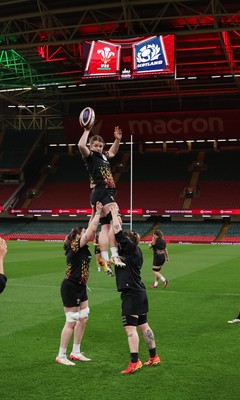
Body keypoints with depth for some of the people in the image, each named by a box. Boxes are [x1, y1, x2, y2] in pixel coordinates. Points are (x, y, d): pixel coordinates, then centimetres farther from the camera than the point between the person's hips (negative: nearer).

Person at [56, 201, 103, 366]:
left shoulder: (83, 248, 7)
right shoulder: (75, 247, -16)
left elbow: (91, 229, 12)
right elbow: (92, 229, -19)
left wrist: (96, 212, 6)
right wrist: (98, 212, -11)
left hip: (80, 288, 10)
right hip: (70, 288, -9)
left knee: (83, 319, 12)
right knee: (71, 322, -3)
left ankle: (76, 353, 23)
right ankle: (61, 356, 8)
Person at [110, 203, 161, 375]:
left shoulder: (130, 248, -11)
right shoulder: (135, 250, 13)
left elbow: (118, 232, -15)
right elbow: (119, 234, 23)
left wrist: (114, 213, -5)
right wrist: (116, 217, 21)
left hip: (131, 294, -10)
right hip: (140, 292, 10)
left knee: (130, 327, -10)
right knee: (143, 325, 16)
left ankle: (134, 362, -14)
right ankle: (154, 357, 25)